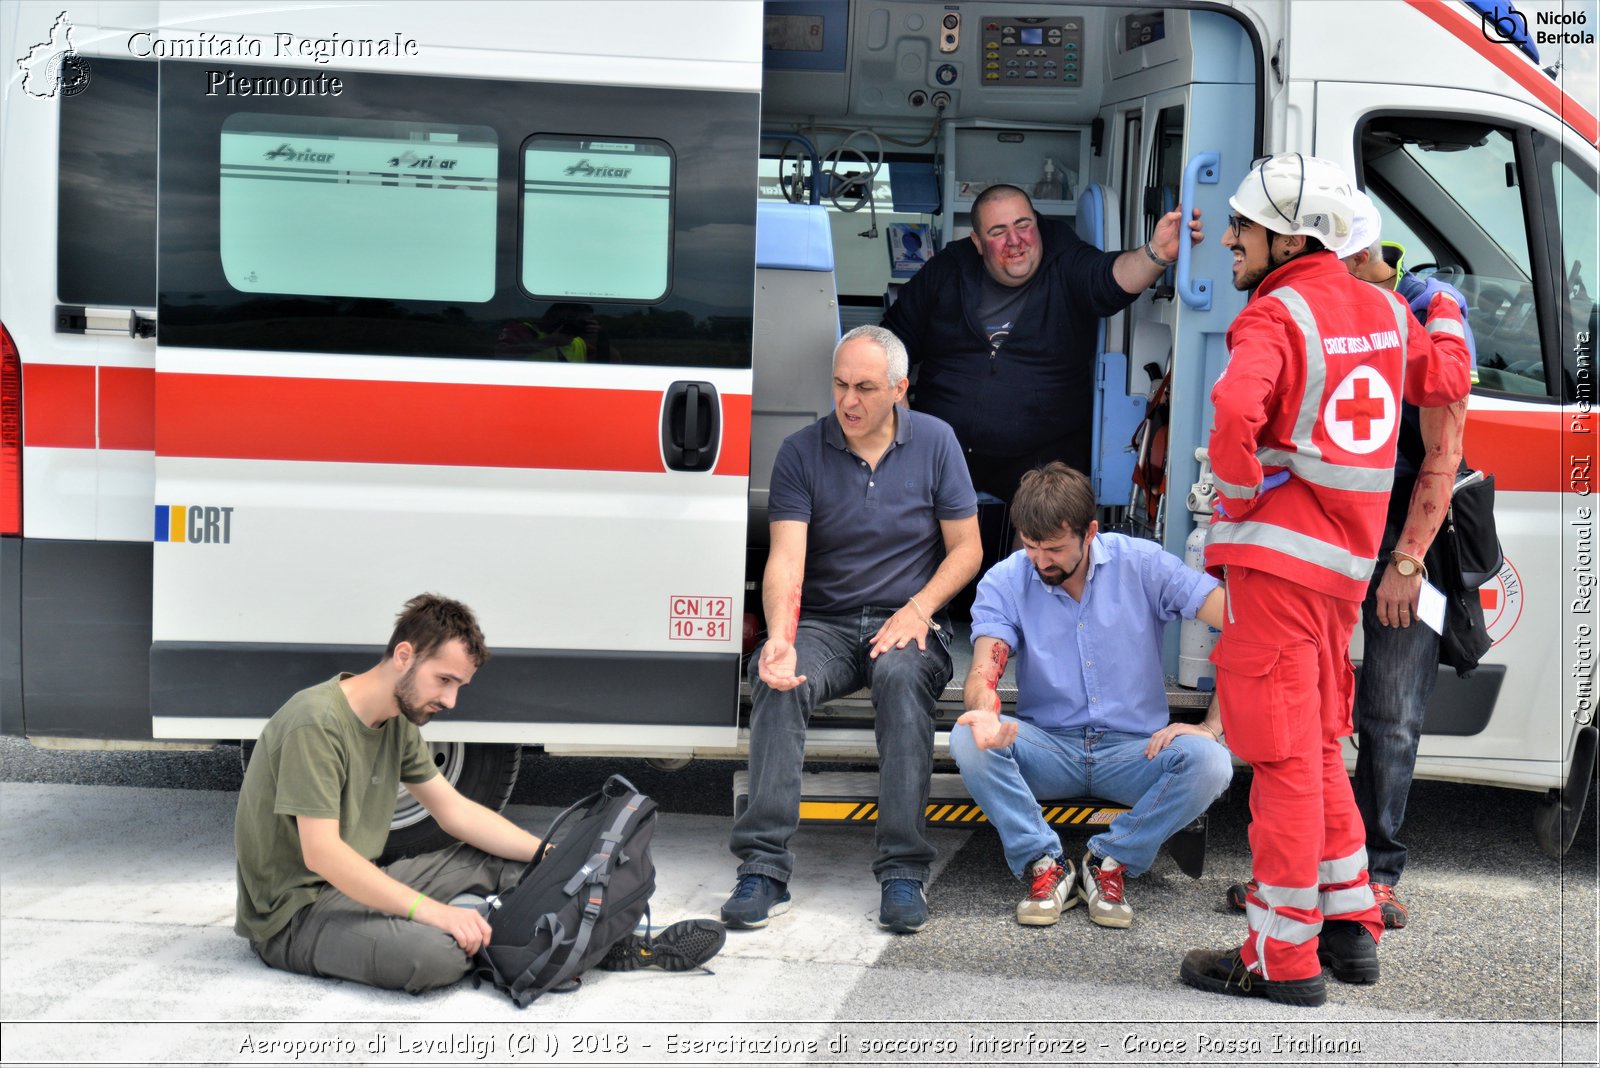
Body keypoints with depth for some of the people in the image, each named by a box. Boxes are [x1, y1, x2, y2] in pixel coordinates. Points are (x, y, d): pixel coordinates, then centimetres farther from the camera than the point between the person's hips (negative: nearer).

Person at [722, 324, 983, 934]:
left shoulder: (934, 442, 2)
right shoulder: (801, 452, 0)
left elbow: (966, 549, 5)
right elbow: (785, 558, -11)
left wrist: (919, 609, -13)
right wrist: (780, 638, -30)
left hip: (906, 622, -1)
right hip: (823, 624, 1)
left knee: (901, 676, -35)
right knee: (776, 681, -31)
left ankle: (903, 871, -35)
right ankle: (764, 868, -32)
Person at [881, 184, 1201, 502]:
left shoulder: (1067, 266, 0)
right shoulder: (945, 272, 8)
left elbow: (1115, 278, -22)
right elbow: (895, 342, 14)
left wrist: (1157, 254, -44)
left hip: (1040, 456, -2)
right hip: (938, 450, 2)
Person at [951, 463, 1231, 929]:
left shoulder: (1141, 564, -8)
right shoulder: (1004, 582, -3)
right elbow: (983, 671, -17)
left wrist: (1213, 725, -21)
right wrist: (986, 713, -42)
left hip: (1134, 750, -1)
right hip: (1049, 748, 1)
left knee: (1208, 762, -31)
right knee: (969, 740, -28)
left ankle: (1110, 862, -12)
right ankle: (1045, 865, -15)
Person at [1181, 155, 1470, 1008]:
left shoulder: (1277, 316, -14)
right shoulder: (1384, 310, 10)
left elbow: (1235, 406, -33)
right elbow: (1444, 388, 27)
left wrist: (1241, 483, -16)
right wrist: (1444, 312, 43)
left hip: (1276, 553, -8)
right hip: (1345, 561, 8)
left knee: (1284, 755, -4)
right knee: (1320, 746, 20)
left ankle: (1283, 956, 2)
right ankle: (1350, 925, 26)